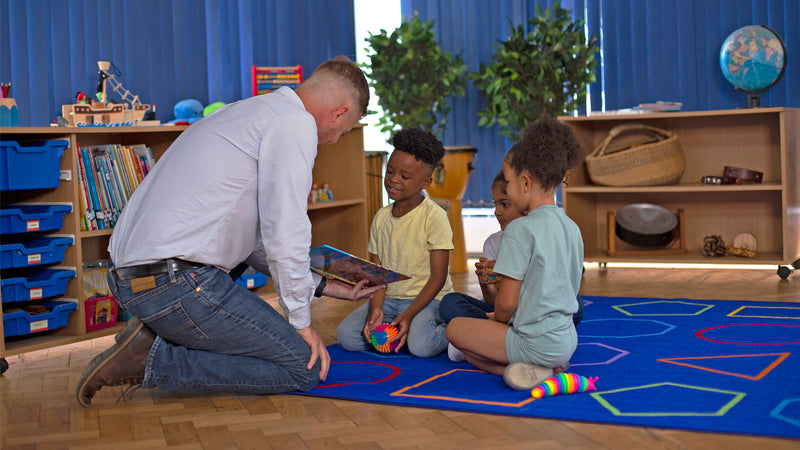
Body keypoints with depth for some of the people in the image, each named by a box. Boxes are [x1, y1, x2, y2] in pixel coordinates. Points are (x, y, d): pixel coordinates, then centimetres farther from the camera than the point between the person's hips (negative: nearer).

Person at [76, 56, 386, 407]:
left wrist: (329, 287, 32)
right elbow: (285, 235, -15)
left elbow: (258, 241, 30)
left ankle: (153, 334, 9)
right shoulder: (296, 122, -7)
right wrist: (300, 322, -1)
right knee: (305, 367, -4)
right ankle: (153, 360, -8)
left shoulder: (251, 112, 24)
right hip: (176, 281, -10)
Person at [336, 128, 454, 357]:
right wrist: (376, 308, -13)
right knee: (346, 335, -17)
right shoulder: (381, 217, 7)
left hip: (428, 298, -5)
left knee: (421, 345, -32)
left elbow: (438, 277, -12)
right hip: (388, 298, 5)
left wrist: (409, 314, -21)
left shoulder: (434, 216, -10)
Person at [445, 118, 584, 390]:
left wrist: (497, 319, 7)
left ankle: (526, 370, -6)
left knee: (456, 328, 9)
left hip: (537, 343, -8)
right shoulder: (572, 228, 7)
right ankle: (547, 367, 6)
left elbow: (507, 302, -17)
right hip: (568, 341, 8)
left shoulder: (519, 230, -17)